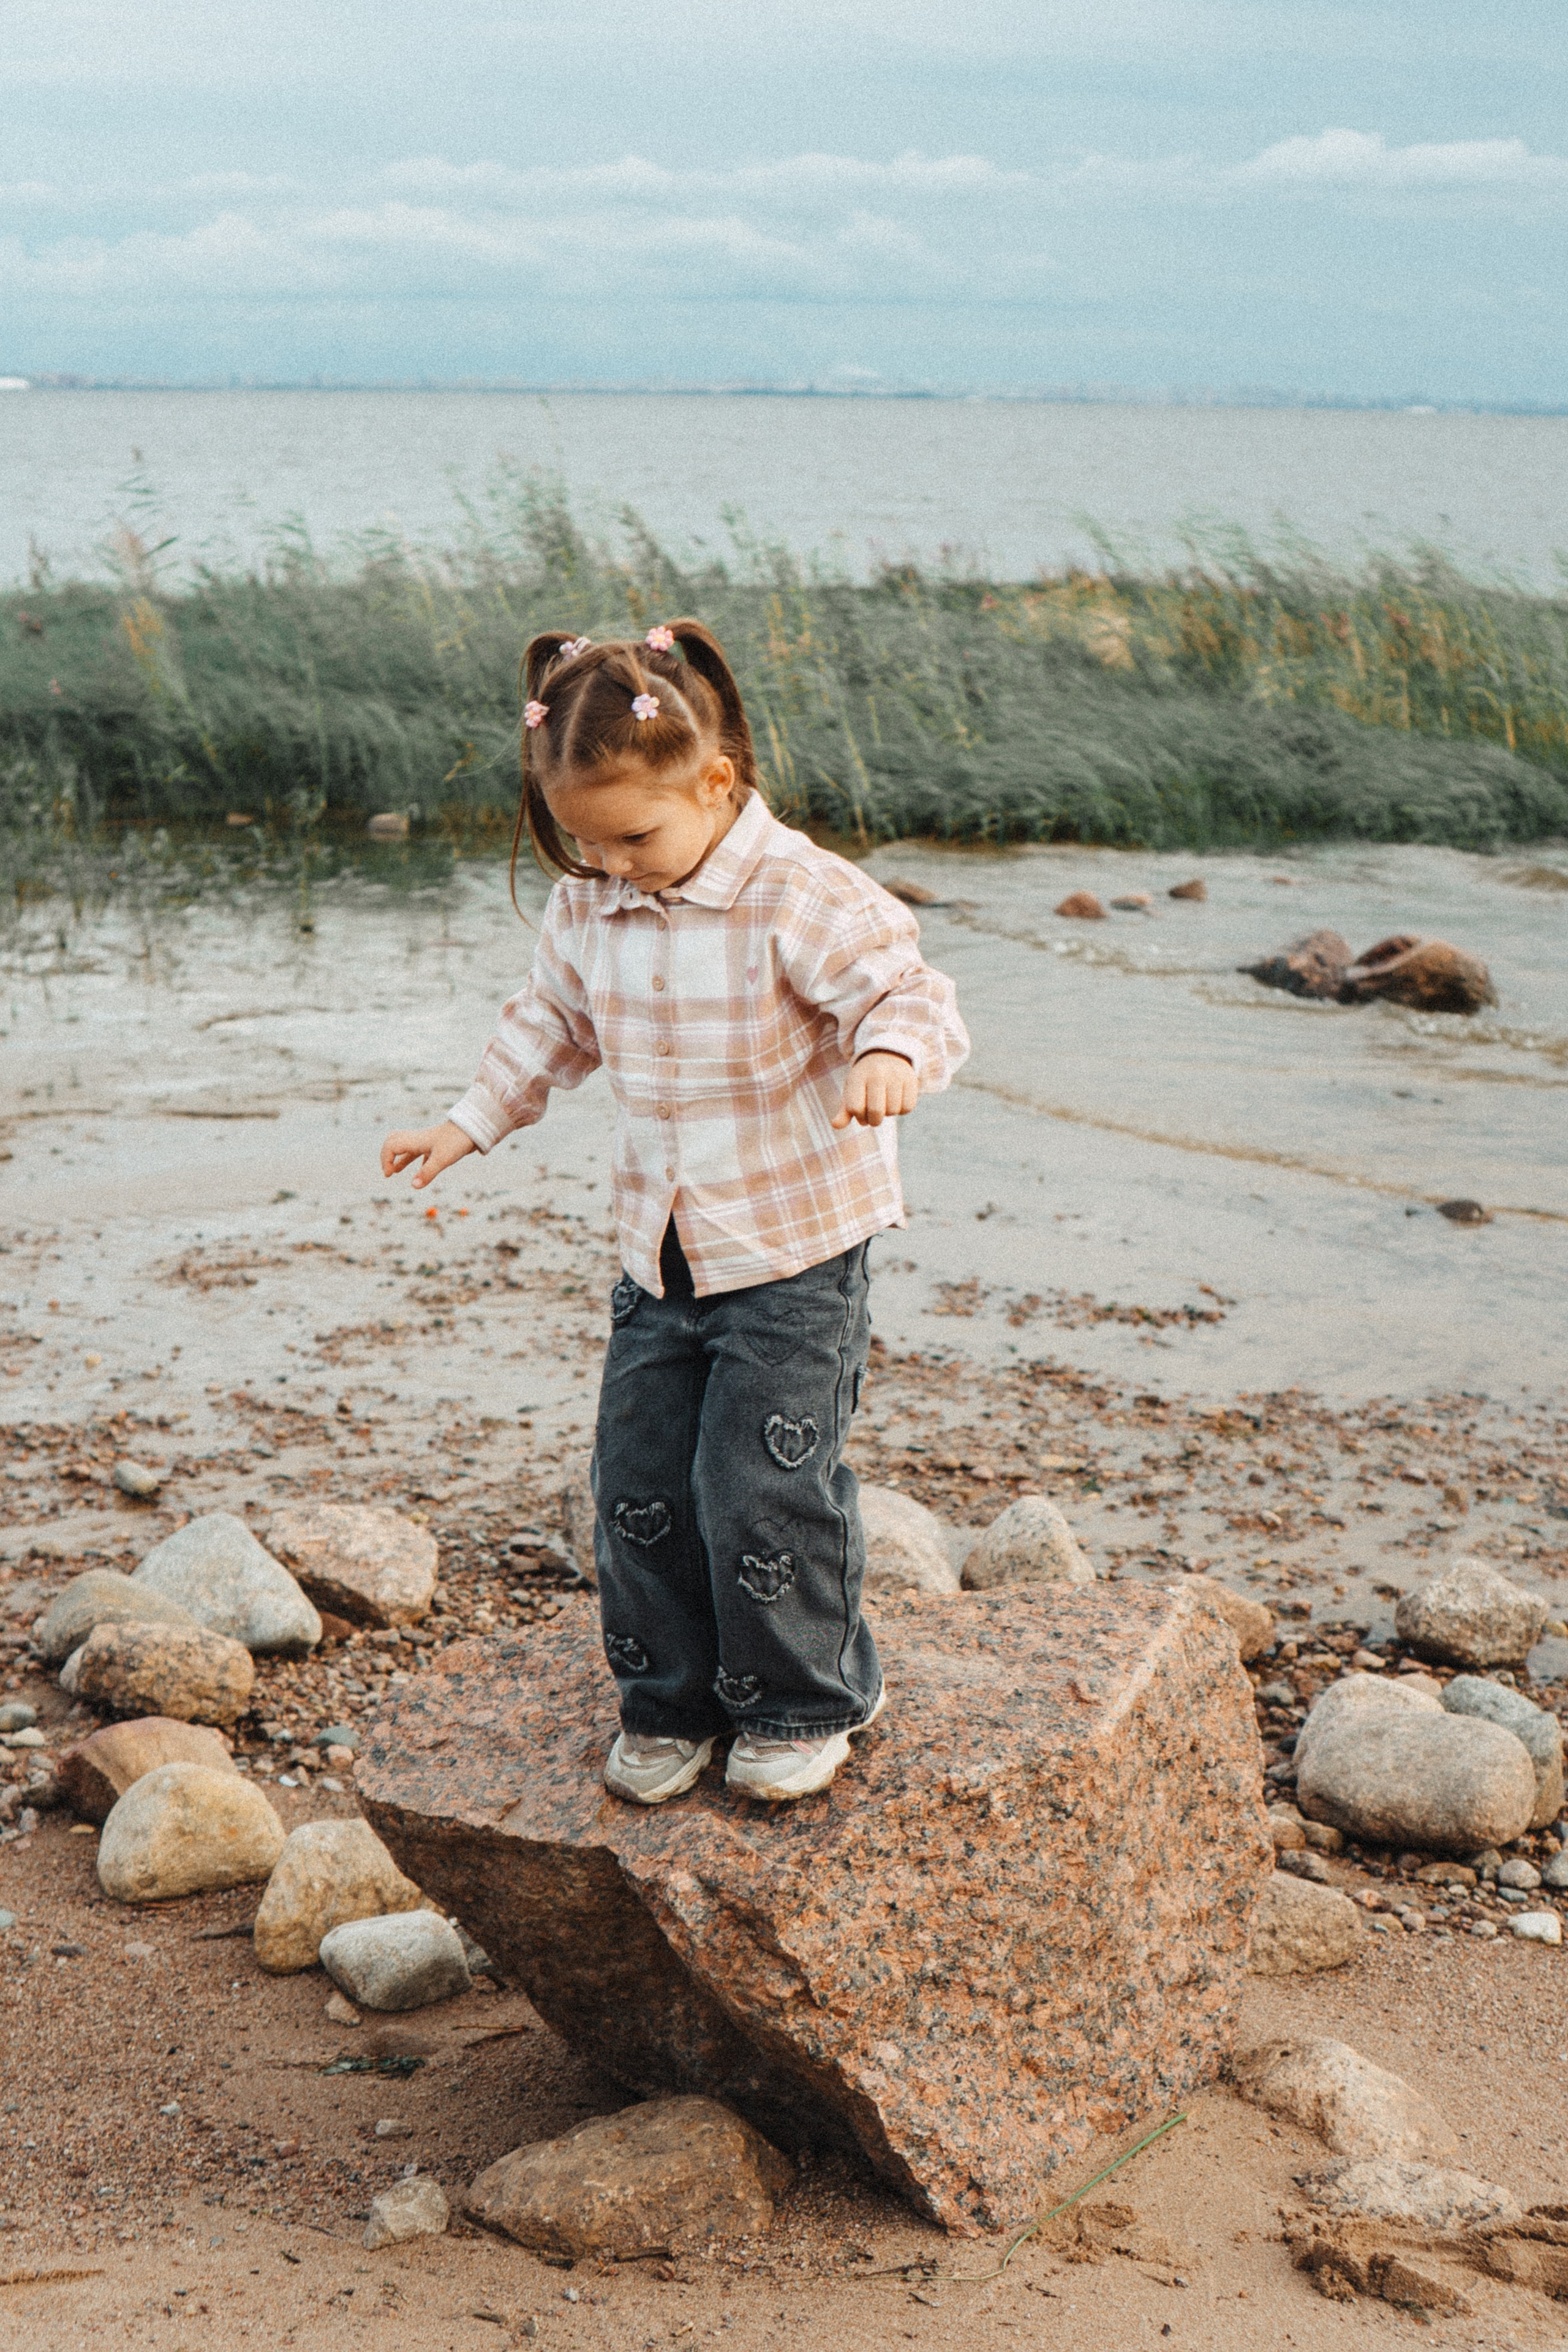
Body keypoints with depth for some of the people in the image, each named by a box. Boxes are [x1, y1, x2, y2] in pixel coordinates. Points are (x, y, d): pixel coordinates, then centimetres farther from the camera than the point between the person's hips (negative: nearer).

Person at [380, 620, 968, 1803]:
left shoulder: (806, 898, -19)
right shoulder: (587, 910, 1)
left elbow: (913, 994, -21)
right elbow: (552, 1021, 18)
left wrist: (891, 1055, -43)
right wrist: (471, 1122, 12)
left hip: (795, 1257, -6)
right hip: (660, 1257, 6)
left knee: (763, 1486, -4)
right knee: (638, 1484, 9)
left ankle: (807, 1705, 19)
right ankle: (670, 1705, 26)